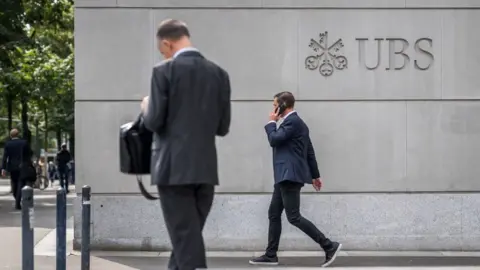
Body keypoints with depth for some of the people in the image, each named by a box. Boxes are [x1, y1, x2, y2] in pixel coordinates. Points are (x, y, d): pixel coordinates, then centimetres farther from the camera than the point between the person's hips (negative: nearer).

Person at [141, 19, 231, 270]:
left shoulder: (164, 71, -8)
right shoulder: (219, 73, 7)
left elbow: (154, 122, -9)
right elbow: (223, 127, 9)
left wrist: (146, 107, 11)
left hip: (174, 168, -5)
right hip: (205, 168, 5)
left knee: (186, 239, -2)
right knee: (188, 236, 15)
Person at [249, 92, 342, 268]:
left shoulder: (293, 121, -12)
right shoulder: (293, 122, 19)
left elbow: (274, 140, -16)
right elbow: (309, 150, 21)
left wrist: (272, 122, 0)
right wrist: (315, 175, 24)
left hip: (290, 175, -11)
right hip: (286, 175, 11)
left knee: (294, 217, -12)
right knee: (274, 214, 10)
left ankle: (329, 246, -11)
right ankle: (270, 255, 13)